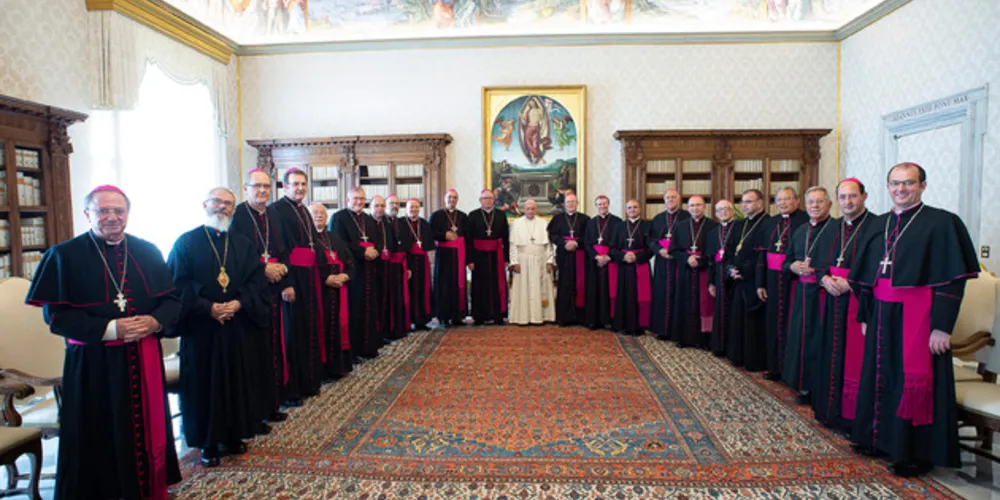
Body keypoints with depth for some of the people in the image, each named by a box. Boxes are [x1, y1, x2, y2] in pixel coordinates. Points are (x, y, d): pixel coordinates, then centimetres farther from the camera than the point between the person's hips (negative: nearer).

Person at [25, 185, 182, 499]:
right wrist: (109, 329, -20)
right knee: (100, 440, 4)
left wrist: (155, 322, -14)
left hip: (145, 360, 3)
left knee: (147, 429, 11)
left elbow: (172, 300, 7)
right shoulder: (65, 255, -3)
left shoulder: (147, 252, 7)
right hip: (93, 364, -3)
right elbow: (55, 315, -8)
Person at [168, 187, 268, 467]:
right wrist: (207, 307, -18)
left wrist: (239, 303, -14)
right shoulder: (187, 242, 2)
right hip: (200, 328, -3)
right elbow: (177, 284, -7)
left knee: (236, 381, 8)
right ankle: (208, 443, 16)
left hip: (237, 326, 3)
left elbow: (256, 281, 3)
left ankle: (233, 436, 24)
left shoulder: (243, 245, 11)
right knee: (203, 384, 3)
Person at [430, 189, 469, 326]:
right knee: (444, 284, -3)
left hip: (459, 254, 3)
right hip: (443, 253, -2)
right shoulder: (436, 215, 5)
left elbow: (467, 235, 11)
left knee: (459, 283, 0)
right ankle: (444, 316, 2)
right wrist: (445, 236, -15)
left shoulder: (463, 216, 13)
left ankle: (457, 316, 6)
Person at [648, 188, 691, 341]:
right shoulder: (657, 219, 14)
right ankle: (662, 329, 12)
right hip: (661, 262, 4)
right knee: (661, 295, 4)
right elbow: (651, 239, 9)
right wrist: (660, 250, -9)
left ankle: (677, 331, 4)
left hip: (679, 262, -4)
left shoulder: (687, 218, 1)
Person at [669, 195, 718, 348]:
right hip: (685, 272, 3)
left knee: (704, 304, -1)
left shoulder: (714, 226, 0)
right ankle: (685, 337, 12)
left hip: (705, 271, -2)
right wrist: (687, 258, -11)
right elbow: (674, 250, 6)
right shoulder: (680, 226, 9)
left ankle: (703, 338, 7)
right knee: (686, 304, 5)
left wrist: (700, 260, -15)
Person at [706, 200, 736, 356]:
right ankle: (720, 345, 18)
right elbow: (709, 259, 13)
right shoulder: (713, 233, 15)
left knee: (734, 311, -2)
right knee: (720, 310, 8)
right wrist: (710, 282, 9)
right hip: (720, 277, 4)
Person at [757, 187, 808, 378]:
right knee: (773, 322, 10)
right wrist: (760, 283, 9)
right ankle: (775, 366, 21)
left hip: (795, 278, -5)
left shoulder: (806, 221, -6)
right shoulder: (769, 224, 12)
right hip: (773, 278, 5)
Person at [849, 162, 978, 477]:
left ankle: (919, 452, 15)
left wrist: (942, 327, -17)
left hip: (918, 315, -6)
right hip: (882, 315, 6)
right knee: (881, 377, 13)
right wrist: (865, 316, 12)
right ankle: (882, 439, 28)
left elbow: (953, 279, -12)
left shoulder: (943, 223, -6)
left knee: (916, 381, 0)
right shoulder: (878, 226, 12)